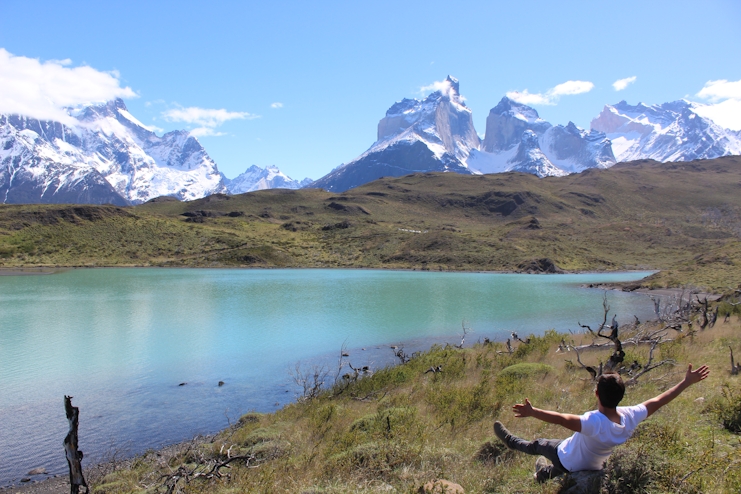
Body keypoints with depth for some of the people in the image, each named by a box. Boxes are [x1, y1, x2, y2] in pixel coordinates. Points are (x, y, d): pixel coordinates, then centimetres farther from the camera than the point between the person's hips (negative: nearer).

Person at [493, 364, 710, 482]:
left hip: (568, 460, -5)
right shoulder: (630, 417, -27)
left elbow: (562, 419, -59)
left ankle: (509, 441, 44)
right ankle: (545, 473, 59)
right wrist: (687, 382, -7)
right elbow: (658, 401, -16)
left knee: (539, 445, 21)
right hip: (593, 465, 5)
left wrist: (532, 412, -64)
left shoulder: (594, 422, -45)